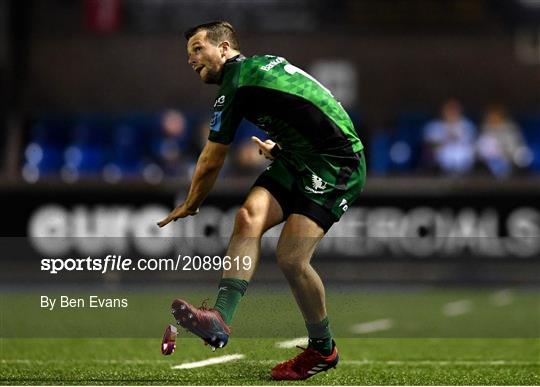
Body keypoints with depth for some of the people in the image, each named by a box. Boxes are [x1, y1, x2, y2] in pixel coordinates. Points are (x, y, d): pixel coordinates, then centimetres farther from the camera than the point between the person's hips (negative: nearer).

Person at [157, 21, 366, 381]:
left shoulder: (236, 84, -12)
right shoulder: (261, 64, 15)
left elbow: (211, 164, -1)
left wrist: (190, 205, 15)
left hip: (337, 167, -10)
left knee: (291, 259, -18)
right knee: (249, 216, -14)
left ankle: (323, 349, 4)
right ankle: (221, 319, -31)